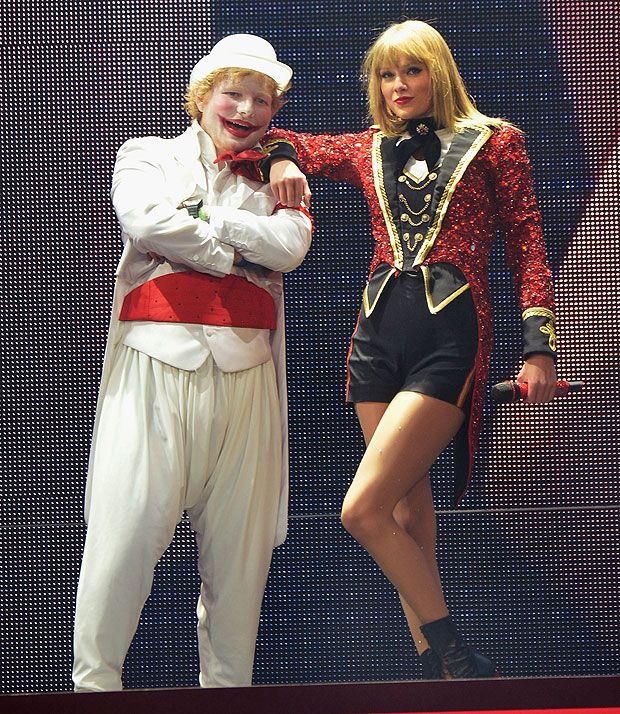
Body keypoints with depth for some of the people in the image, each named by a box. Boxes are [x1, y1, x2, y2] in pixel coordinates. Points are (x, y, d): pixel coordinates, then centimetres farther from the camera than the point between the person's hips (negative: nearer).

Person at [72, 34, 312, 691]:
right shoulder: (148, 156, 15)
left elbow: (290, 245, -1)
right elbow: (146, 220, -7)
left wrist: (199, 215, -3)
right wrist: (232, 250, -1)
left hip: (244, 372, 3)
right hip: (156, 362, -2)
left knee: (239, 538, 2)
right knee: (129, 524, -10)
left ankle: (226, 687, 11)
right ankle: (93, 681, -1)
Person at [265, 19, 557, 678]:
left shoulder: (494, 142, 7)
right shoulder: (369, 151, 17)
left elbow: (527, 246, 4)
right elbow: (288, 143, 28)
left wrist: (539, 345, -5)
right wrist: (282, 159, 3)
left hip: (451, 337, -5)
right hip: (378, 334, 6)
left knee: (363, 510, -15)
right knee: (407, 511, 6)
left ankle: (455, 659, -4)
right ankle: (437, 666, 13)